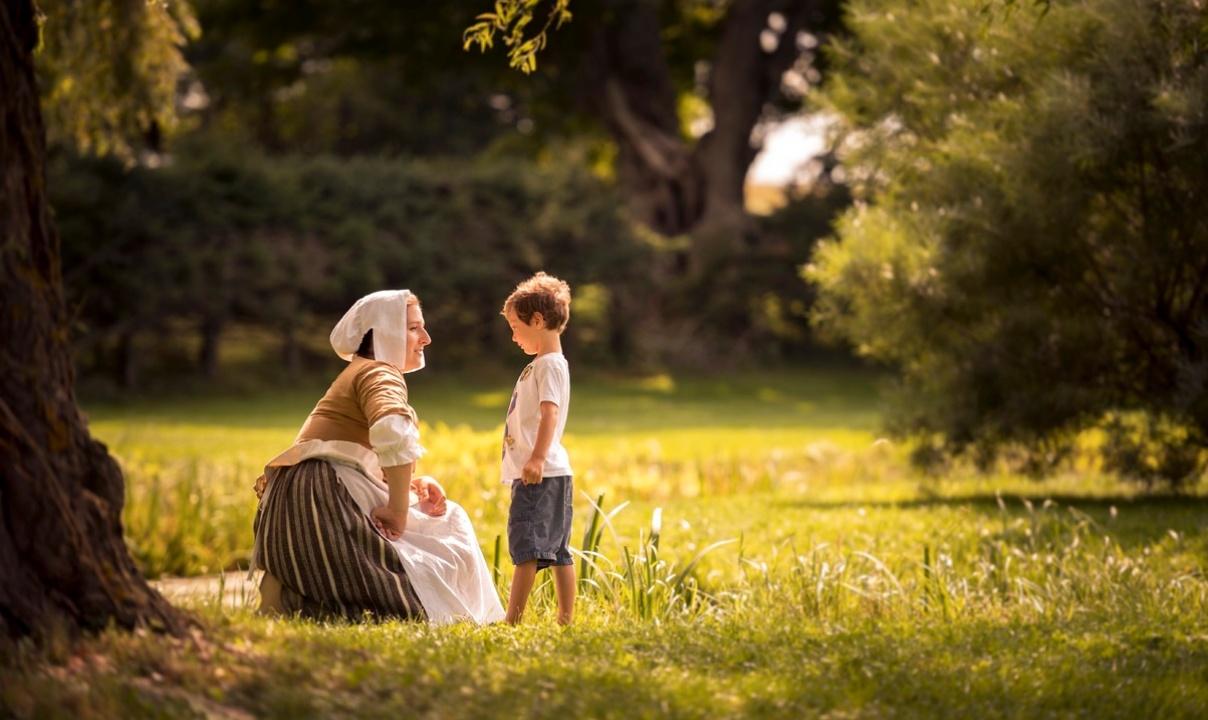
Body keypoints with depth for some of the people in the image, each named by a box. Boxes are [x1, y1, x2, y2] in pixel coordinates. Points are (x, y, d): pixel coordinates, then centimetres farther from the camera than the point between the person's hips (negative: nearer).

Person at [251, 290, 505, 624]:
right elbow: (392, 432, -27)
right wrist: (399, 510, -20)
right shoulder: (381, 374, -4)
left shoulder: (359, 373, 28)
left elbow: (375, 465, 26)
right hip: (328, 498, -10)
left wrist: (416, 484, 6)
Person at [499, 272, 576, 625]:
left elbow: (550, 413, -23)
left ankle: (512, 620, -18)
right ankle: (566, 619, 11)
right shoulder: (541, 364, 21)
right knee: (557, 550, 10)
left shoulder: (550, 364, -10)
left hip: (540, 475, -11)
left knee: (526, 546, -14)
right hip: (552, 475, 11)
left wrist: (538, 457, -33)